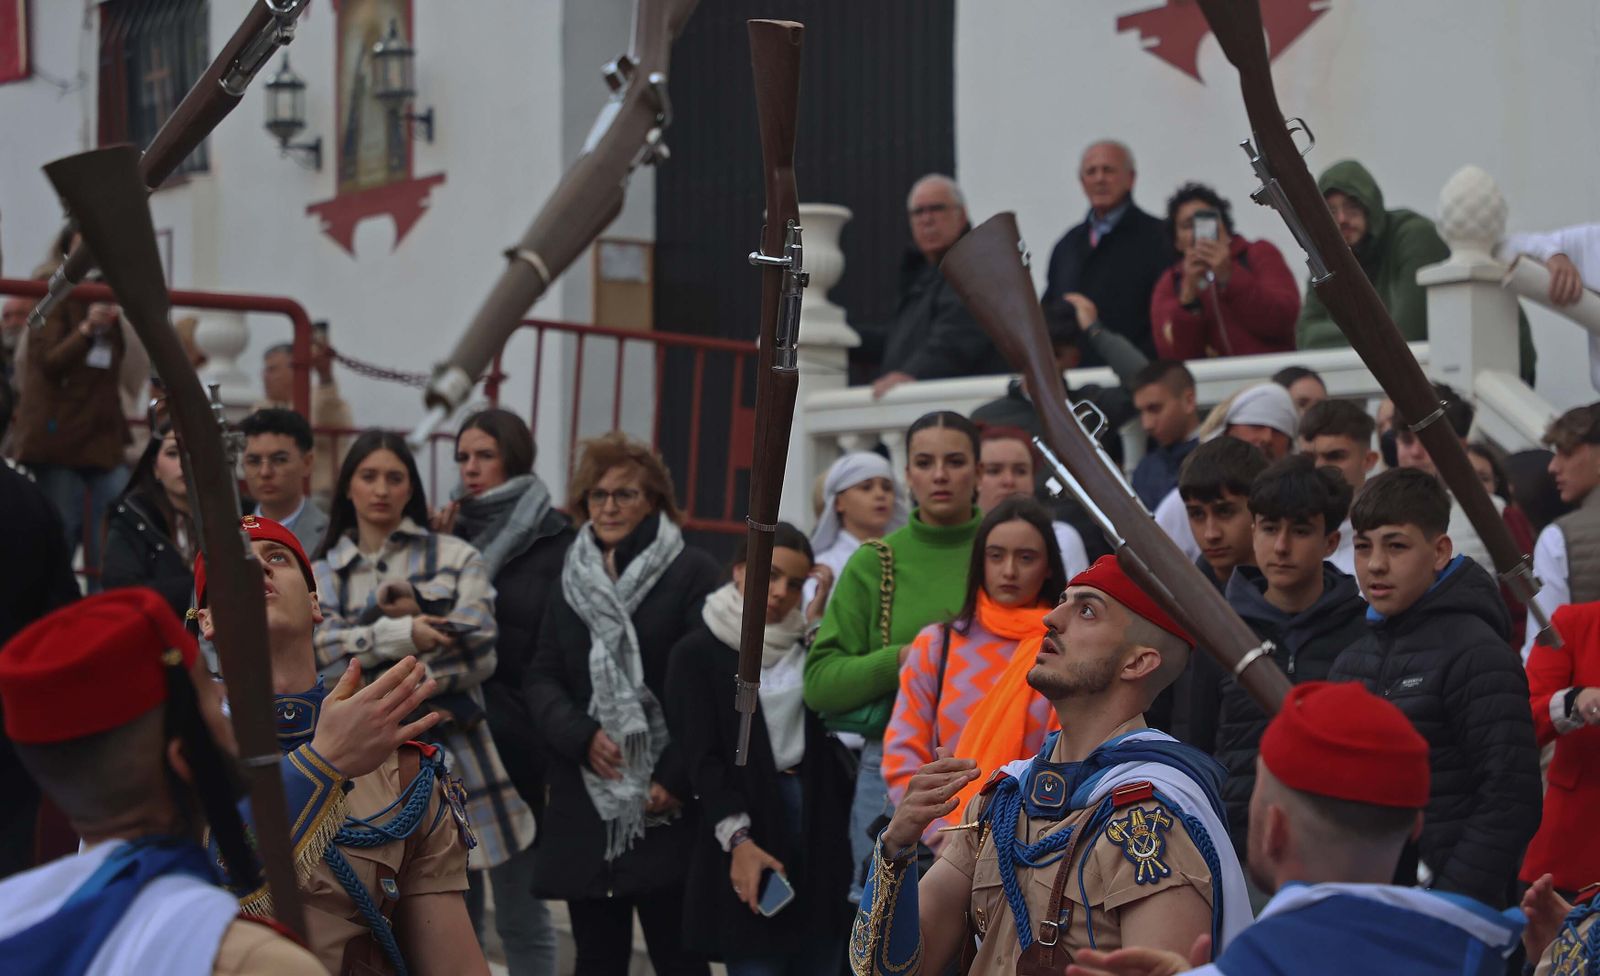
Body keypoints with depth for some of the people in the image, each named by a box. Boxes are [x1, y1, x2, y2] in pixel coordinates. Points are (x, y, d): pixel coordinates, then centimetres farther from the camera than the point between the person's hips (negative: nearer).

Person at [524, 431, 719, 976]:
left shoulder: (692, 573, -2)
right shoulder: (573, 580, 15)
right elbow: (541, 678, 11)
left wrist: (677, 776, -15)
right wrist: (582, 736, -9)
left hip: (664, 805, -5)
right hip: (584, 803, 5)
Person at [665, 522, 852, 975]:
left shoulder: (810, 644, 13)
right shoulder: (698, 652, -1)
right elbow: (703, 758, -8)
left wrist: (818, 627, -3)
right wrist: (738, 839, -19)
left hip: (821, 822, 5)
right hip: (750, 817, -5)